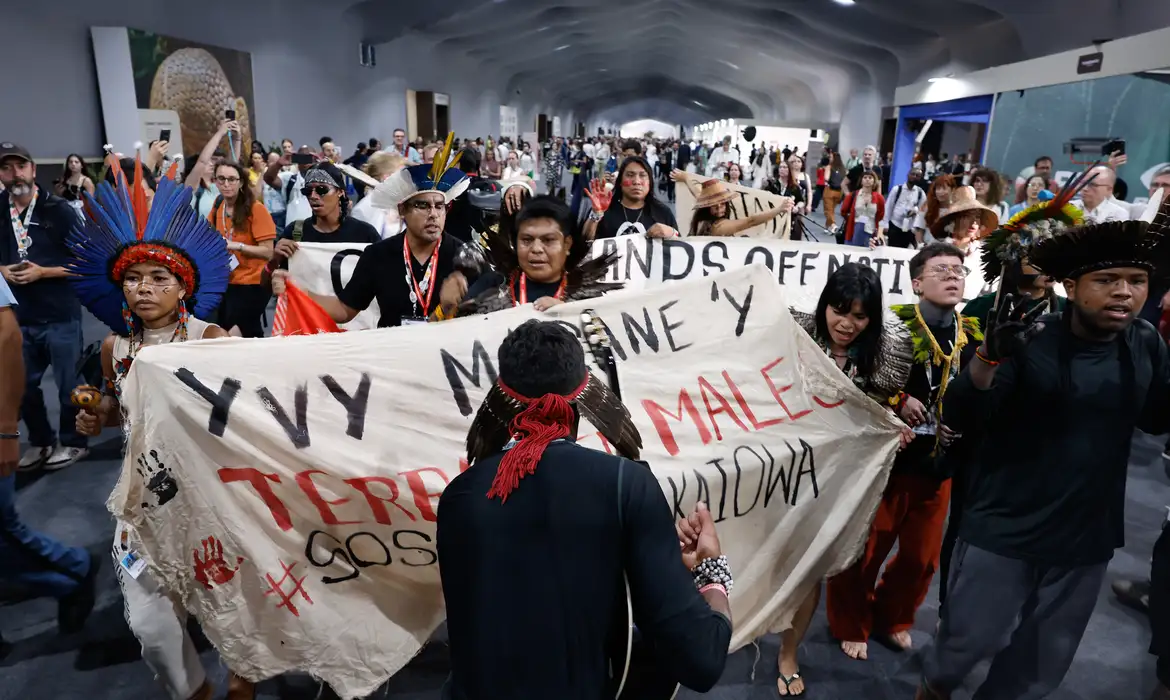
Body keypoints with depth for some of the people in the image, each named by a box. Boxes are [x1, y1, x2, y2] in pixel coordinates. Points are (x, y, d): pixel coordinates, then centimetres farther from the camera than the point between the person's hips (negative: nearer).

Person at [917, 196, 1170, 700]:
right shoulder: (1030, 340, -16)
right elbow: (961, 422, -22)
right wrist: (990, 353, -41)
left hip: (1086, 538, 5)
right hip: (1002, 531, -4)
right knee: (970, 640, 7)